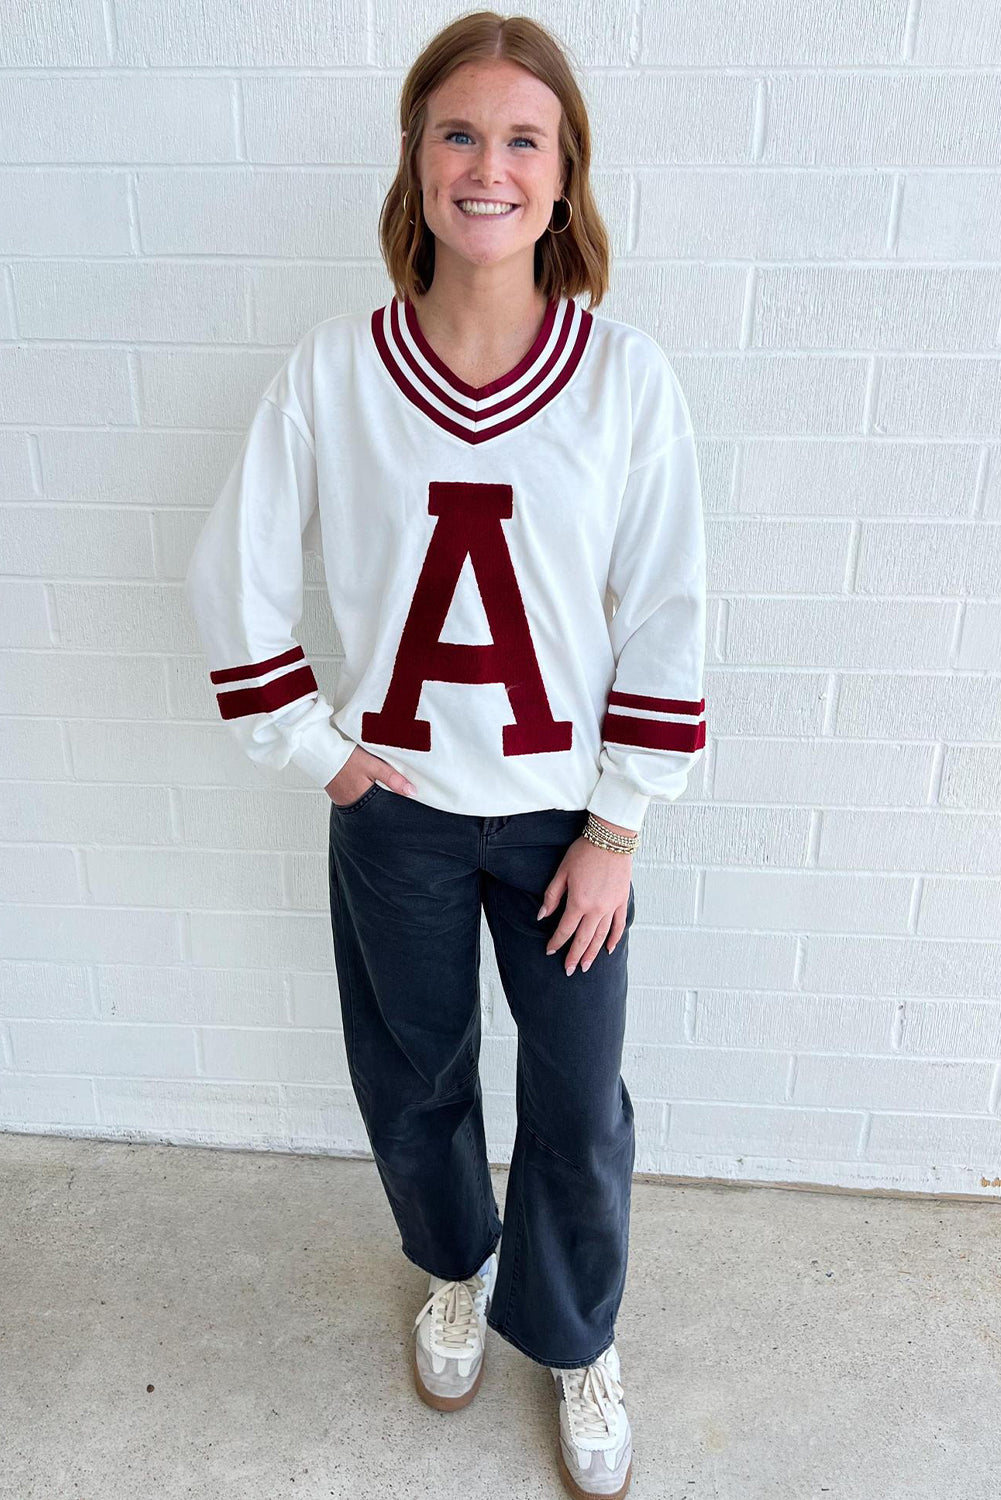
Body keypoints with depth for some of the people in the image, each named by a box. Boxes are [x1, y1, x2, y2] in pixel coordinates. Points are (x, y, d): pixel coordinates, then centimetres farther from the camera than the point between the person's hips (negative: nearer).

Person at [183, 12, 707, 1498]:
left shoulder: (628, 377, -10)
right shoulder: (330, 370, -8)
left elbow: (665, 624, -7)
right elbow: (234, 578, -1)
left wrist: (617, 828, -6)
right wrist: (314, 746, -2)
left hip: (562, 814, -1)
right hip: (396, 811, 2)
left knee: (577, 1110, 12)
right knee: (412, 1082, 21)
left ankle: (578, 1339, 45)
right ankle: (455, 1266, 55)